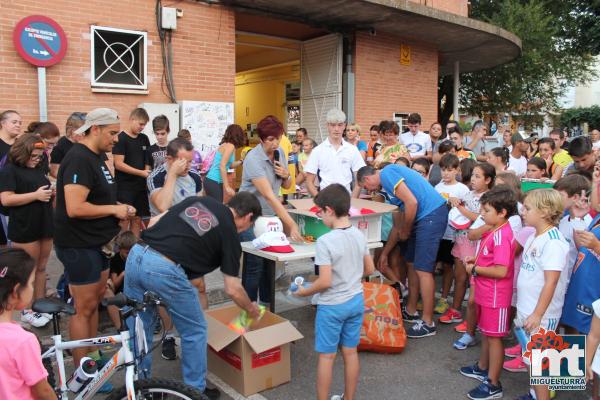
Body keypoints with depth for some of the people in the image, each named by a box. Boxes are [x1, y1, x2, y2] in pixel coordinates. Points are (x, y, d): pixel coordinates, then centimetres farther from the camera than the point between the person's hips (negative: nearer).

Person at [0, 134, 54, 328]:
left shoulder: (38, 169, 15)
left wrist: (51, 193, 6)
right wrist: (35, 195, -20)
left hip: (45, 226, 7)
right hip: (25, 230, -7)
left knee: (41, 267, 14)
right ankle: (27, 310, 12)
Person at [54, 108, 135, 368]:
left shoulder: (97, 157, 11)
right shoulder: (79, 159, -21)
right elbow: (75, 208, -30)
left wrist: (118, 209, 4)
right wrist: (114, 209, -19)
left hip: (96, 242, 10)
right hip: (79, 246, -10)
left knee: (96, 297, 19)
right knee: (84, 307, 0)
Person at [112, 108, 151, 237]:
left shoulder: (144, 139, 10)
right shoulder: (121, 138, -8)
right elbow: (119, 164, -14)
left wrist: (148, 175, 0)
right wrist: (142, 173, -17)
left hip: (140, 186, 6)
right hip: (124, 186, -6)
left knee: (137, 220, 10)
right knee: (123, 220, -3)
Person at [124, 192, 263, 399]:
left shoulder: (198, 199, 20)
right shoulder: (229, 232, 5)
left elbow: (154, 221, 16)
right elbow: (232, 289, 7)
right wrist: (251, 309, 25)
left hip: (136, 255, 7)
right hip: (165, 271, -6)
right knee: (195, 331, 16)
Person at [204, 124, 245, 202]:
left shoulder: (225, 145, 13)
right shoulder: (230, 146, -12)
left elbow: (229, 165, 17)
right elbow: (222, 166, -21)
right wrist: (227, 187, -22)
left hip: (211, 181, 9)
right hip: (214, 182, -9)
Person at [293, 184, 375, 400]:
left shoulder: (325, 241, -22)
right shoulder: (359, 235, -2)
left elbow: (325, 282, -22)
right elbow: (370, 270, 7)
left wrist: (305, 292, -6)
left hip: (332, 306, -6)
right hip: (356, 301, 6)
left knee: (326, 356, 8)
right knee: (350, 352, 17)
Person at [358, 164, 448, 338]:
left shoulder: (386, 173, -8)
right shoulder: (389, 180, 21)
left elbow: (411, 202, -19)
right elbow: (397, 225, 26)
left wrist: (405, 231, -4)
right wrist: (384, 253, 31)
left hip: (432, 214, -10)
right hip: (423, 217, 10)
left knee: (423, 269, -6)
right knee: (412, 264, 17)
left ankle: (428, 323, 4)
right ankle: (410, 311, 29)